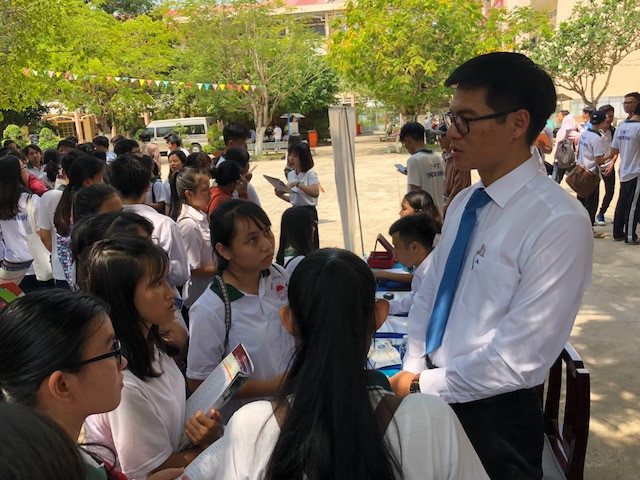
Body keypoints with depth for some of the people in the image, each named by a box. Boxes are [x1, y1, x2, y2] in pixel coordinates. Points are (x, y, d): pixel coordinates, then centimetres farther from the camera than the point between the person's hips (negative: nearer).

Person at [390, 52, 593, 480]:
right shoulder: (462, 203, 1)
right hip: (433, 394, 7)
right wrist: (412, 370, -3)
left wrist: (421, 387, -15)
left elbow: (518, 361, -23)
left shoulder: (560, 223, -23)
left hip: (493, 414, -6)